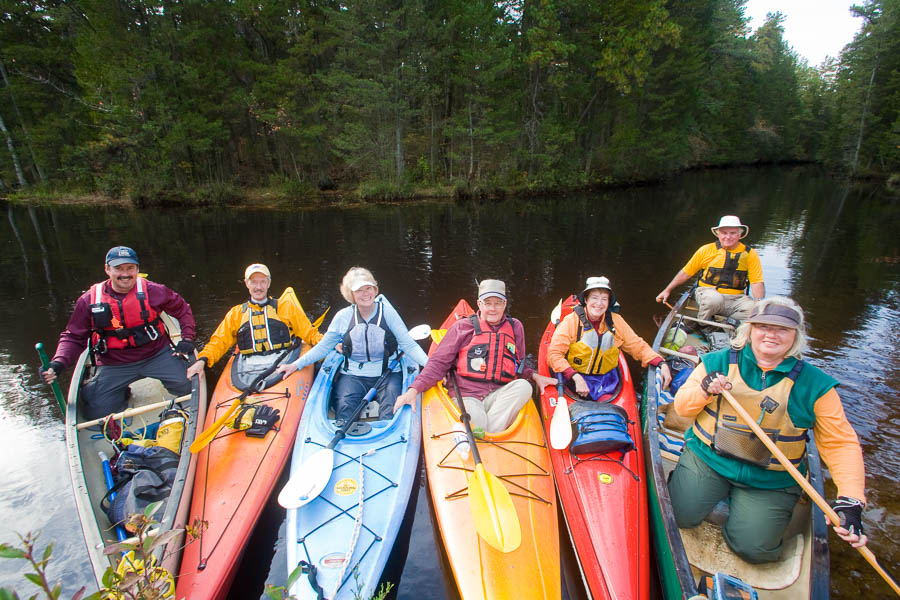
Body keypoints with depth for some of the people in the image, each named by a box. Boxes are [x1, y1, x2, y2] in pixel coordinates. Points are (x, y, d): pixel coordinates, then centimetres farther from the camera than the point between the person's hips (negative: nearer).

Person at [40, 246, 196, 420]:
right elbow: (73, 337, 5)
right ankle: (122, 392, 22)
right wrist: (58, 363, -13)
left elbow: (183, 310, 6)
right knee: (97, 411, -11)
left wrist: (187, 339, -4)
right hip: (113, 366, 1)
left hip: (157, 355, -1)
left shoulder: (152, 291, -6)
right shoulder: (89, 300, -2)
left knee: (186, 384, -20)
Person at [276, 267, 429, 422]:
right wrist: (296, 364, 4)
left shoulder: (387, 312, -3)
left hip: (387, 374, -1)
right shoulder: (343, 316, 2)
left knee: (390, 414, -25)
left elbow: (409, 345, -6)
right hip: (352, 375, 2)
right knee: (344, 408, -21)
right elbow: (323, 347, 11)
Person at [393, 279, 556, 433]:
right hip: (466, 396, -4)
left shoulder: (515, 327, 16)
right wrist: (414, 390, -10)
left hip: (500, 396, 4)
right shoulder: (462, 327, 6)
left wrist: (535, 375, 6)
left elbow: (519, 366, 27)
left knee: (524, 386, -27)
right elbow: (438, 362, 2)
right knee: (477, 421, -37)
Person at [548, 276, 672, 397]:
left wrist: (662, 364, -8)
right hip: (575, 378, -3)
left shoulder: (615, 321, 2)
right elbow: (554, 354, -14)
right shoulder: (572, 321, -10)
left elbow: (638, 346, 8)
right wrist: (576, 377, -25)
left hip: (607, 378, 3)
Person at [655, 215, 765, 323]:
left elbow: (757, 282, 0)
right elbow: (686, 273, 10)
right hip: (707, 291, -1)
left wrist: (760, 302, -18)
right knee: (714, 299, -38)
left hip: (736, 298, 2)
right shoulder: (706, 250, 3)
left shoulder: (750, 254, 6)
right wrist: (667, 290, 10)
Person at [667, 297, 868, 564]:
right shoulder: (718, 362, -5)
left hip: (772, 483, 0)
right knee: (680, 515, -11)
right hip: (707, 460, 0)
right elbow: (681, 406, 0)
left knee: (752, 548, -8)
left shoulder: (815, 384, -5)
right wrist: (704, 390, -23)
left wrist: (851, 499, -18)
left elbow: (840, 443, -5)